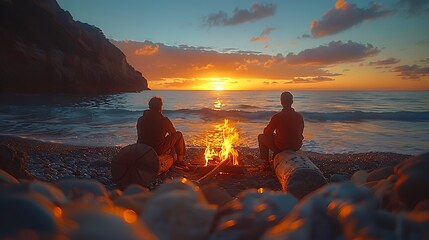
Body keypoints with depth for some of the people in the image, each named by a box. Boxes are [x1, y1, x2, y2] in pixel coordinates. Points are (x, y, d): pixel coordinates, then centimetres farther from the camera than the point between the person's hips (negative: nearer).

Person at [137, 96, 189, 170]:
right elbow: (173, 133, 9)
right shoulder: (164, 120, -10)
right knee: (178, 135, 9)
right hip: (159, 151, -6)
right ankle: (180, 161, 13)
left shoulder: (140, 120, 2)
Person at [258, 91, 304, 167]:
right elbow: (300, 133, 9)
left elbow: (266, 132, -7)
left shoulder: (277, 117, -20)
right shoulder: (299, 116, -6)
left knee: (261, 137, 18)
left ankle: (266, 161, 23)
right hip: (296, 147, 5)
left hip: (281, 147, -5)